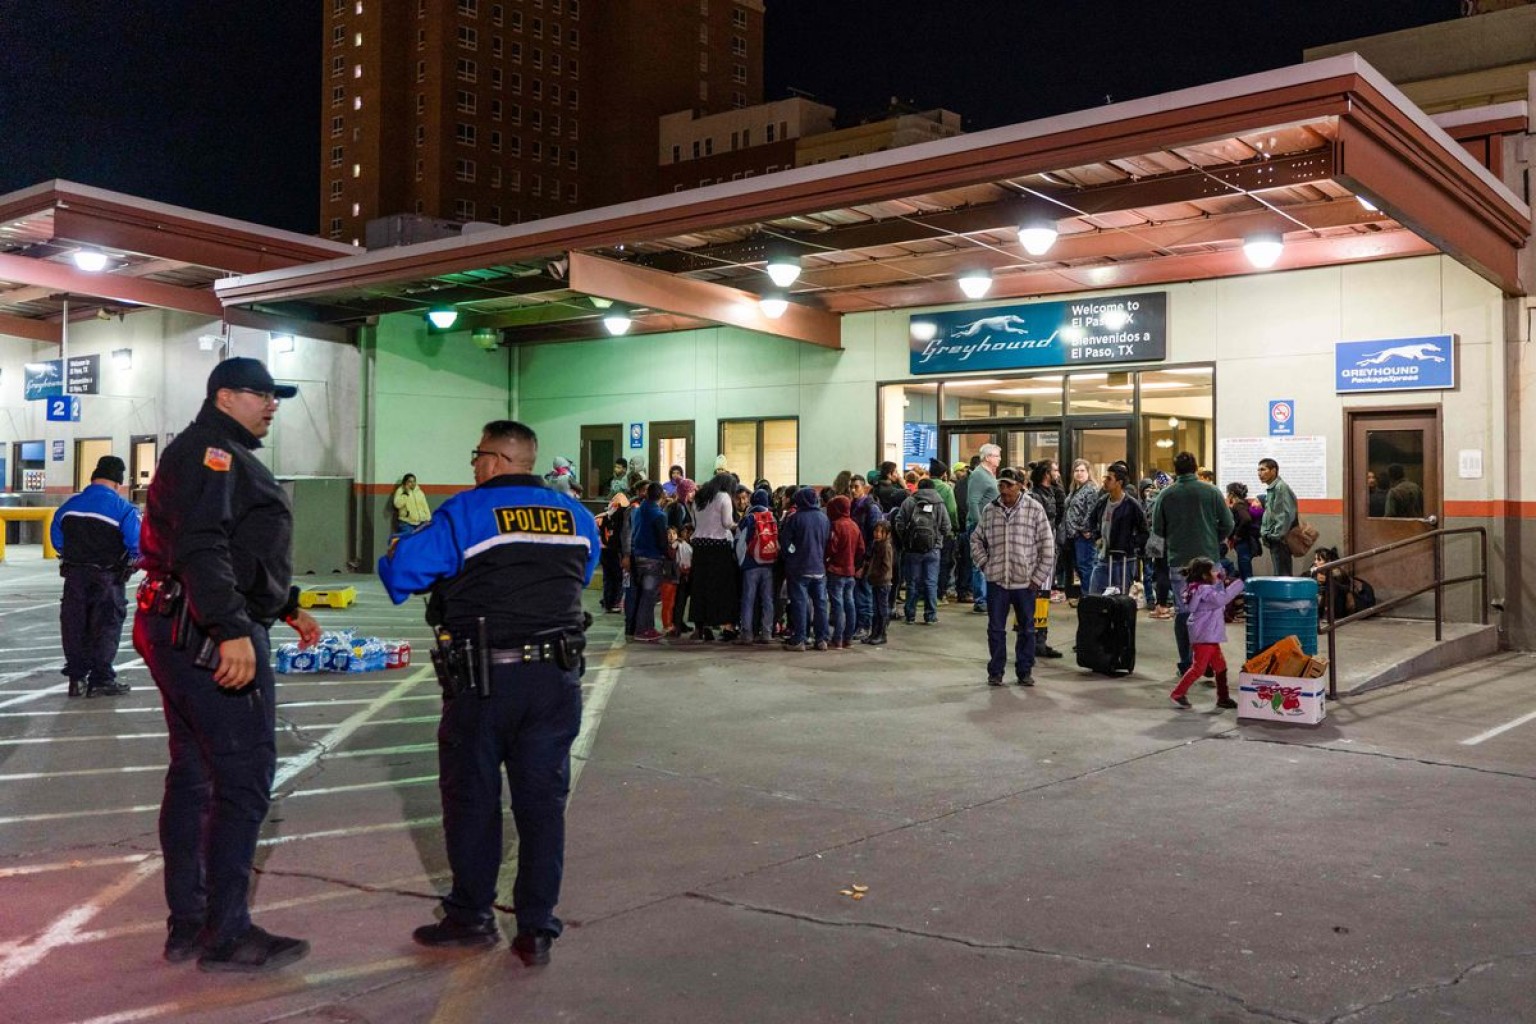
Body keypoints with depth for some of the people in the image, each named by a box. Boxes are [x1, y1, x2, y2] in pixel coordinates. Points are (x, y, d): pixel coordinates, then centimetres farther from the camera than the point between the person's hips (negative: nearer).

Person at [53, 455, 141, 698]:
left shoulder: (69, 505, 5)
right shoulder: (123, 509, -13)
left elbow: (57, 539, 12)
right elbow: (137, 545, -16)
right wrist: (131, 562, 5)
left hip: (74, 576, 5)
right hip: (107, 579, -5)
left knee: (74, 625, 12)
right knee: (106, 627, 3)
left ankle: (76, 678, 17)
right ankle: (101, 680, 4)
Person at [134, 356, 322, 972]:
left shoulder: (226, 457, 23)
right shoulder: (213, 452, -11)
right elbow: (201, 548, -25)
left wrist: (287, 607, 33)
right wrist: (232, 630, -33)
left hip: (185, 635, 12)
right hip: (209, 637, -12)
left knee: (193, 776, 14)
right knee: (244, 778, -8)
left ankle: (187, 925, 23)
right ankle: (226, 935, -1)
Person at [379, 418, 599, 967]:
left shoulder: (465, 513, -8)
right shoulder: (576, 516, 7)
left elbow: (400, 572, -9)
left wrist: (396, 551, 14)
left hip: (483, 681, -4)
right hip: (557, 679, 4)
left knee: (472, 797, 11)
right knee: (542, 800, 8)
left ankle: (471, 915, 21)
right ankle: (537, 929, 12)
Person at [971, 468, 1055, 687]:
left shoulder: (1034, 509, -3)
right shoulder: (989, 510, 5)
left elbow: (1048, 545, -1)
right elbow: (976, 539, 18)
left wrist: (1038, 577, -4)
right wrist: (984, 564, 5)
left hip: (1025, 581, -2)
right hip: (996, 580, 2)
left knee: (1026, 629, 8)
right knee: (996, 628, 6)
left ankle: (1025, 671, 20)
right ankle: (995, 671, 16)